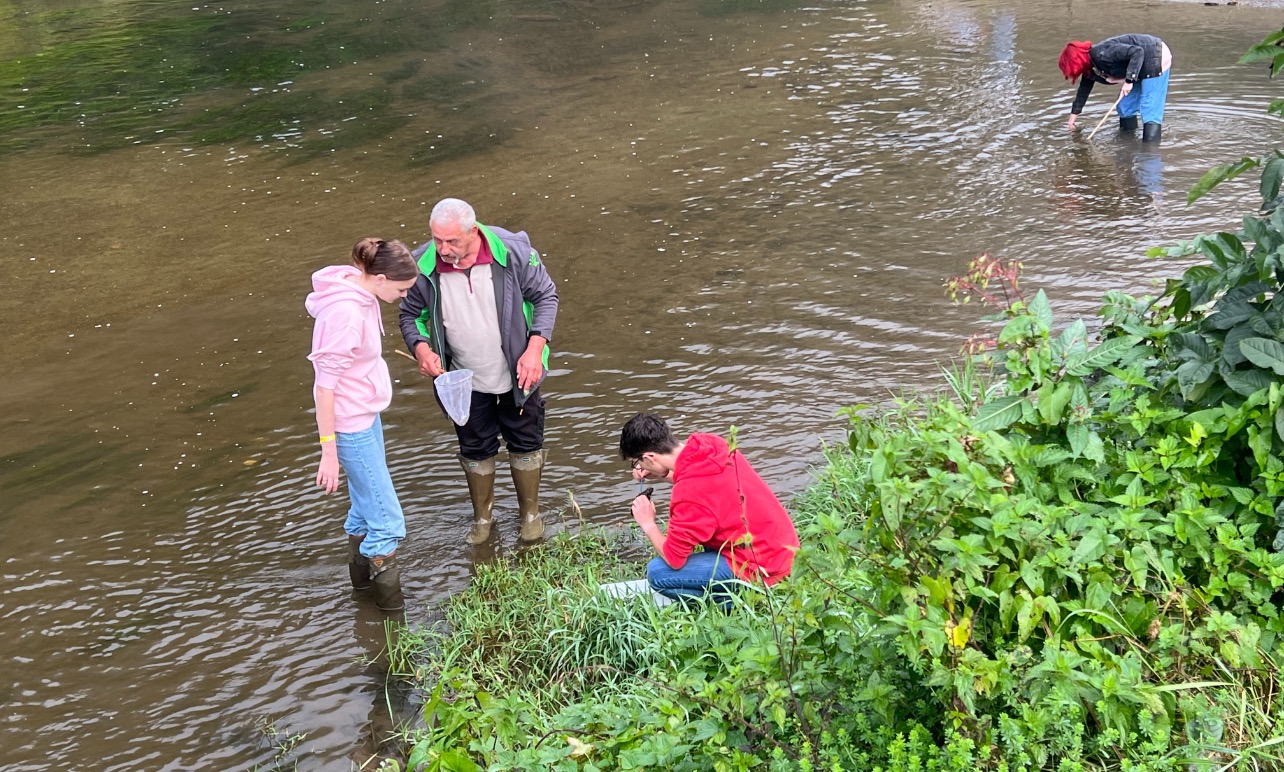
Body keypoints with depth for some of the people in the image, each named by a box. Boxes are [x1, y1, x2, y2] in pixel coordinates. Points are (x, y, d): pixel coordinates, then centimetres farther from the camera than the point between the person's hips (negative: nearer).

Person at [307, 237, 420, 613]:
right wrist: (329, 451, -20)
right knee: (388, 521, 0)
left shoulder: (359, 290, -1)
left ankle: (360, 576, 42)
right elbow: (324, 384, -24)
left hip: (366, 414, 9)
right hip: (351, 427, -9)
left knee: (366, 505, 24)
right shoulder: (345, 313, -28)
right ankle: (390, 605, 15)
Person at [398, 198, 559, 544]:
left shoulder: (512, 252, -23)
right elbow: (410, 315, -2)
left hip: (518, 373, -1)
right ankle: (482, 516, 42)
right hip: (466, 382, 1)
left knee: (526, 443, 15)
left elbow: (546, 296, -9)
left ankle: (530, 512, 39)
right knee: (475, 450, 17)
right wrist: (421, 348, -22)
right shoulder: (423, 266, -18)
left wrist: (535, 348, -19)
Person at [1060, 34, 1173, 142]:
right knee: (1125, 105, 13)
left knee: (1150, 110, -13)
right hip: (1143, 67, 10)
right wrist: (1073, 117, 27)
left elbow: (1137, 52, -31)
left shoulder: (1101, 54, -27)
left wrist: (1129, 80, -33)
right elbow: (1083, 91, 19)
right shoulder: (1090, 68, 3)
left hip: (1156, 58, -10)